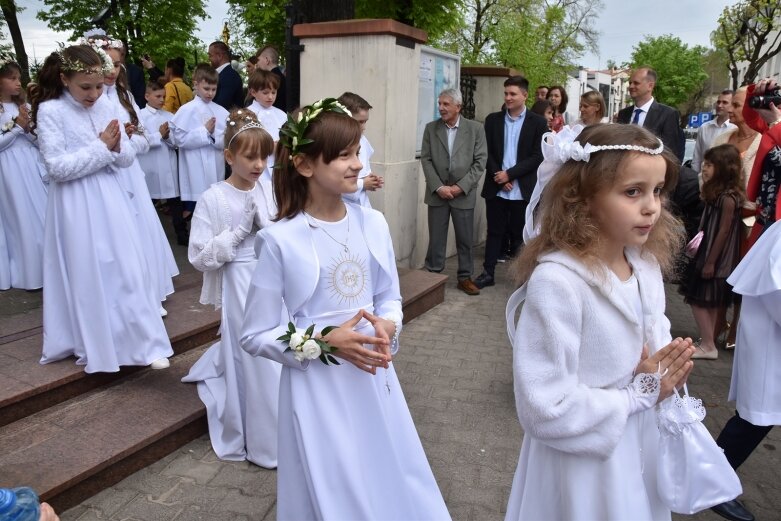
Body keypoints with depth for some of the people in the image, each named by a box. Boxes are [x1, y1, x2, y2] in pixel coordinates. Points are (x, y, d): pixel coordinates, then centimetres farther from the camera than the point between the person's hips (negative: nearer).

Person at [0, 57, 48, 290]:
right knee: (22, 220, 1)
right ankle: (29, 272, 13)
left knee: (43, 215, 9)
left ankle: (46, 266, 22)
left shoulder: (23, 106, 9)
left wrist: (28, 128, -8)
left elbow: (38, 141, 9)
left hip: (33, 166, 5)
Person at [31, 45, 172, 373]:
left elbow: (128, 159, 6)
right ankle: (96, 346, 21)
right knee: (88, 277, 5)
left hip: (110, 200, 4)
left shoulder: (107, 107, 4)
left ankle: (144, 342, 15)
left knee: (128, 269, 5)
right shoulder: (50, 111, -8)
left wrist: (116, 148, -15)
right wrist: (101, 147, -15)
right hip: (77, 206, -4)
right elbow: (57, 167, -15)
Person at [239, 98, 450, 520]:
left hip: (373, 378, 4)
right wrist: (325, 343, -21)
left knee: (392, 482, 19)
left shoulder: (373, 223, -4)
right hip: (317, 388, -4)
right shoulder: (280, 239, -16)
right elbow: (256, 336, -10)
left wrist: (387, 326, -13)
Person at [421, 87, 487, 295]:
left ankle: (465, 278, 21)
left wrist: (461, 187, -12)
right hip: (437, 193, 1)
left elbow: (480, 161, -4)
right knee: (436, 239, 5)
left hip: (464, 194, -1)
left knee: (465, 239, 7)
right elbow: (426, 160, 0)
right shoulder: (431, 128, 4)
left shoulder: (475, 129, 0)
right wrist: (438, 187, -11)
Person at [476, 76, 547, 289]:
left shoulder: (538, 123, -1)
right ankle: (488, 272, 16)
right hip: (496, 188, 2)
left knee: (519, 234, 7)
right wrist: (499, 177, -10)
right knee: (494, 231, 8)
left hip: (523, 190, -2)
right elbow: (487, 152, 4)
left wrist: (509, 174, -14)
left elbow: (537, 157, -7)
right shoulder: (493, 119, 7)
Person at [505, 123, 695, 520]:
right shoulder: (557, 281, -29)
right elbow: (546, 409, -28)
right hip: (582, 460, -6)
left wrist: (664, 377, -10)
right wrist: (638, 393, -20)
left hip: (641, 445, 7)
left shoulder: (647, 266, -6)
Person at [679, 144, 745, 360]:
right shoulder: (717, 193, 9)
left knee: (698, 299, -4)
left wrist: (711, 262, -18)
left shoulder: (728, 198, -18)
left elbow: (724, 232, -19)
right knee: (710, 301, 13)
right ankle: (709, 343, 21)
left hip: (716, 258, -9)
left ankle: (708, 346, 4)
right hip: (707, 253, 9)